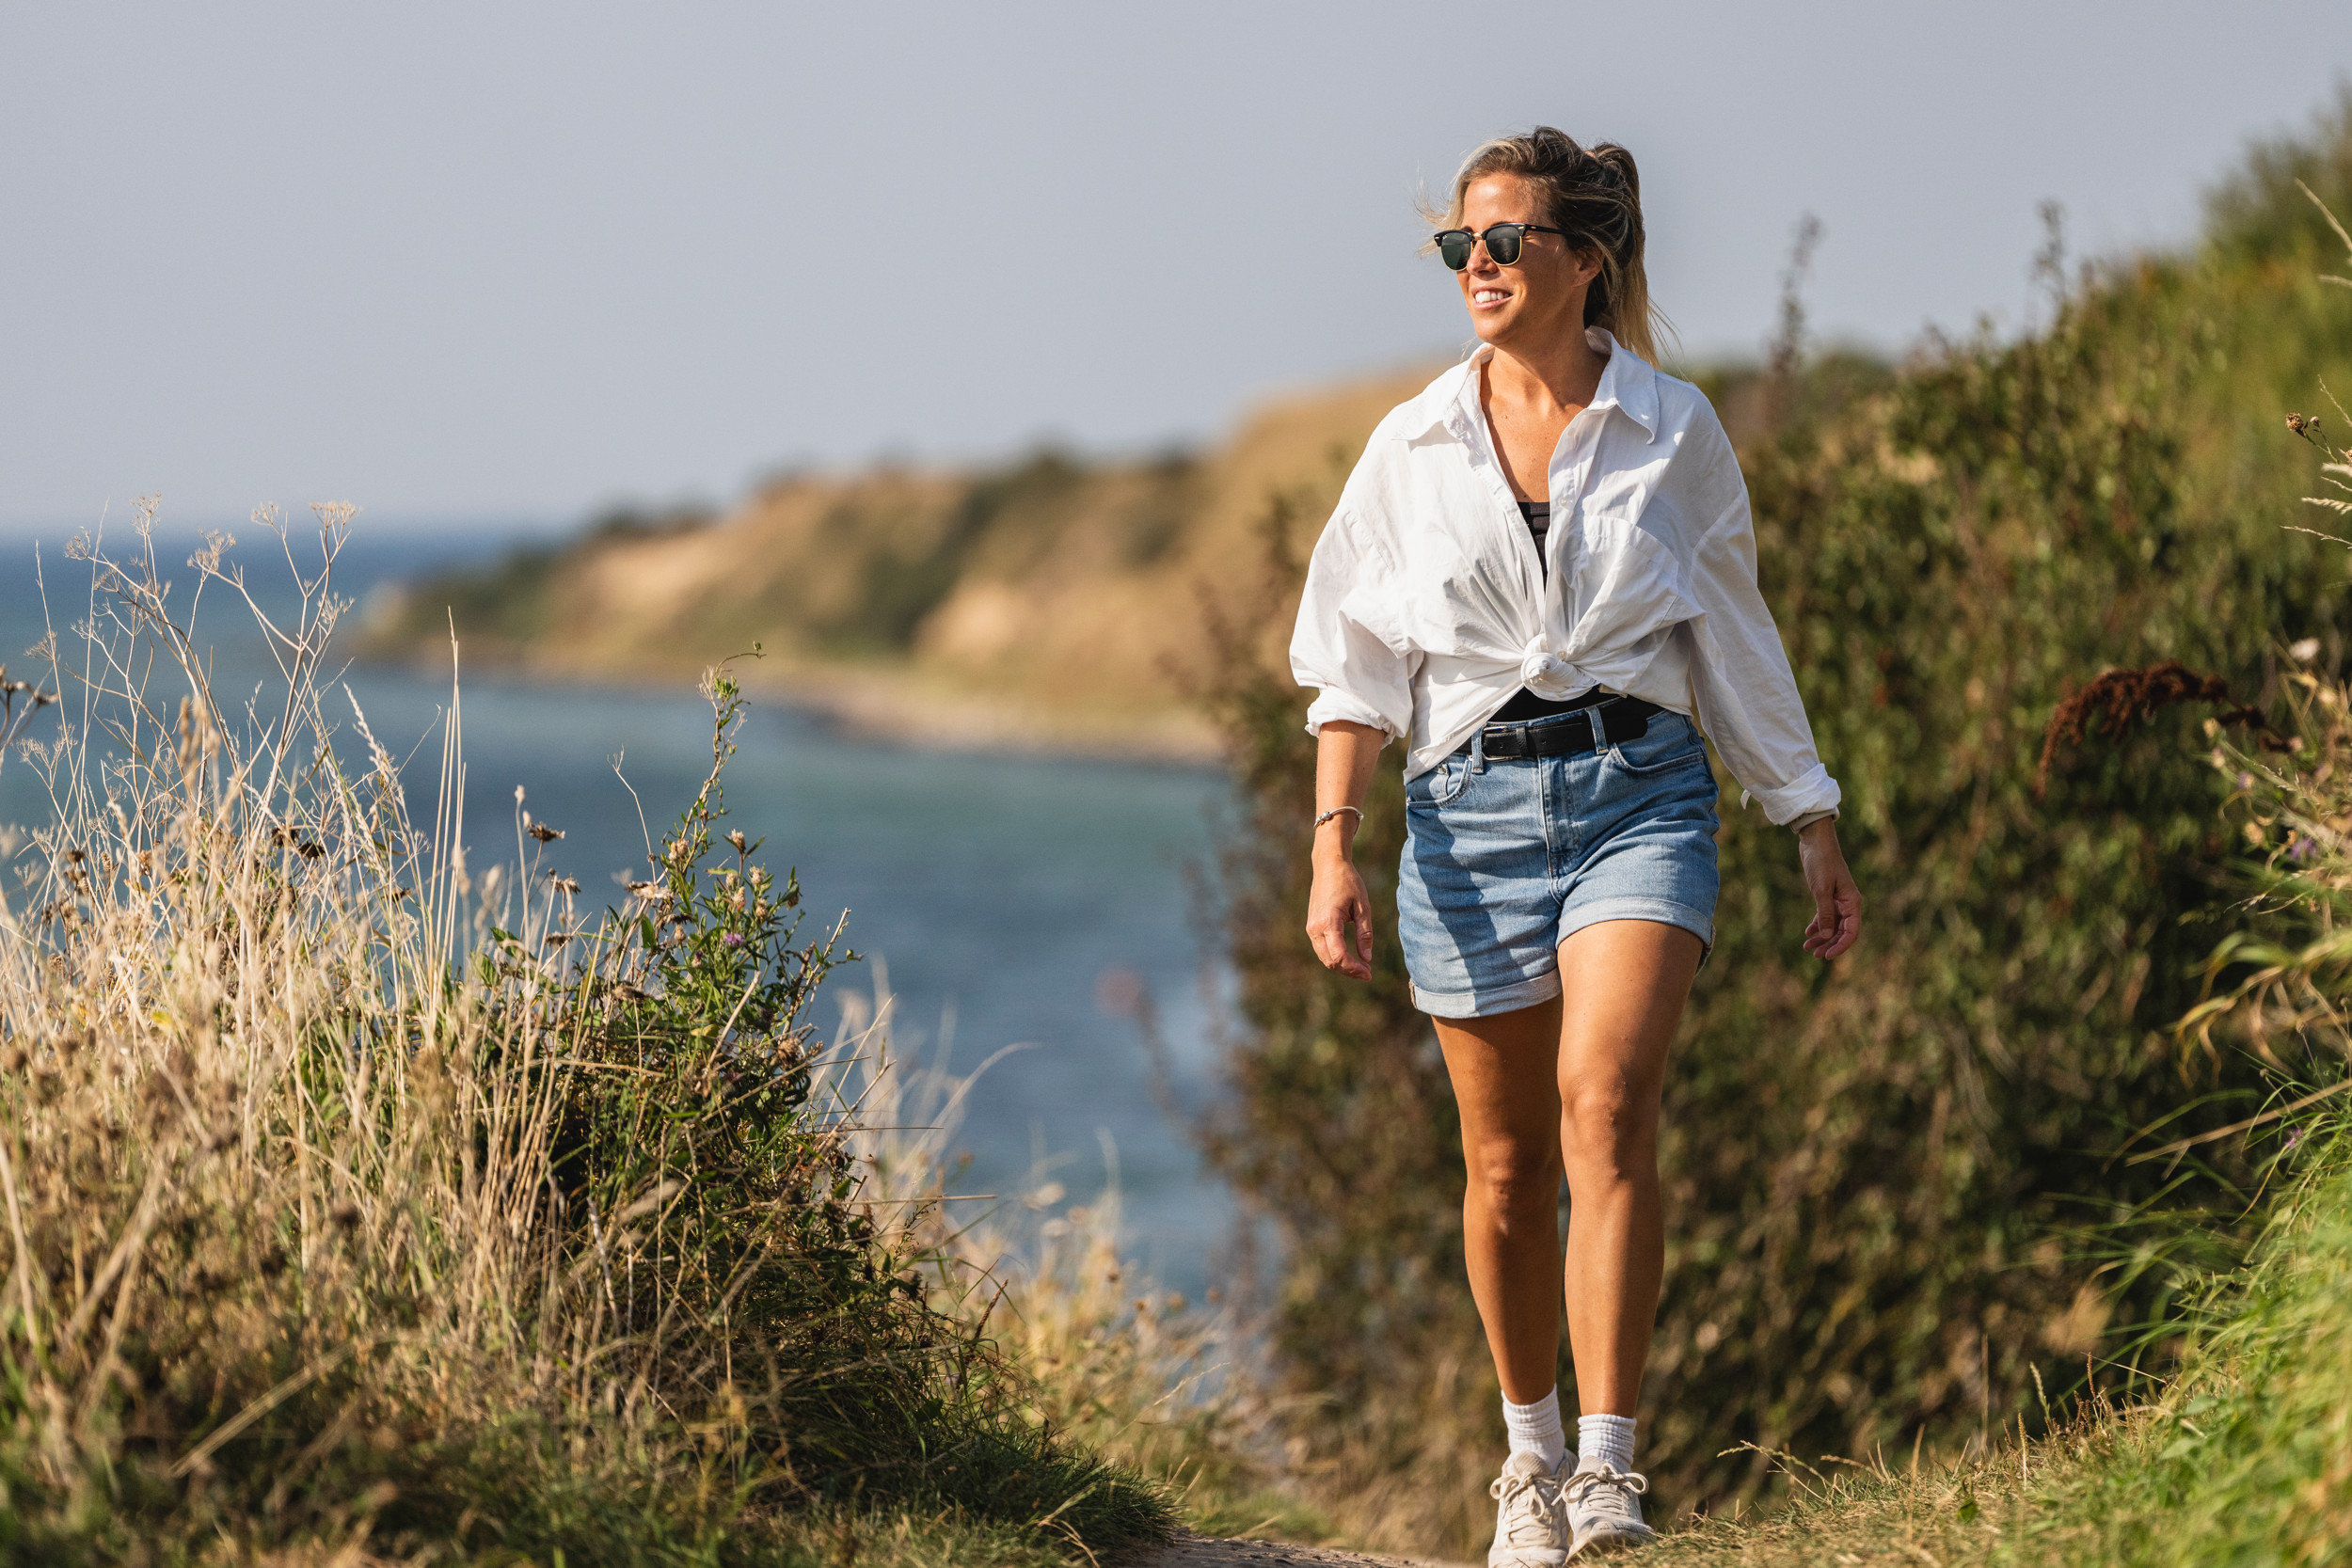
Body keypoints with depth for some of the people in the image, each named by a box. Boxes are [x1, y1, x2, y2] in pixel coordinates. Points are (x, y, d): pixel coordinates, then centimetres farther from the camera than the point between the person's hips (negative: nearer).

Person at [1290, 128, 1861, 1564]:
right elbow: (1356, 667, 7)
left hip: (1639, 789, -2)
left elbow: (1738, 641, 12)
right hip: (1472, 804, 2)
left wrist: (1817, 831, 14)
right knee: (1508, 1164, 6)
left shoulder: (1673, 429, 5)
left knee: (1607, 1103, -22)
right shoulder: (1412, 449, 7)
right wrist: (1334, 848, -5)